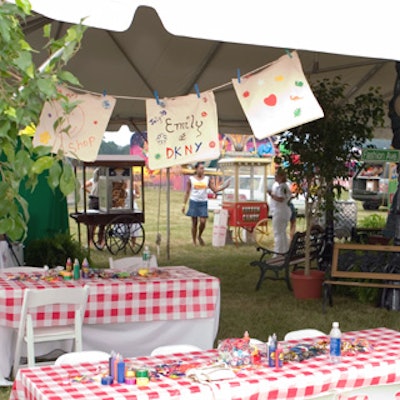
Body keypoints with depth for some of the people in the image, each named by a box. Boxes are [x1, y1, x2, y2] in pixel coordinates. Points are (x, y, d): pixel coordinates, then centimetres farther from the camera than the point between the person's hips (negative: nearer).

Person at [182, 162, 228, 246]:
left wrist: (225, 186, -11)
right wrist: (184, 204, 0)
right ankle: (194, 242, 13)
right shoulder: (191, 179, 2)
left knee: (203, 222, -10)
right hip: (194, 202, -1)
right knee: (194, 223, 2)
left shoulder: (207, 179, 7)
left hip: (203, 202, 1)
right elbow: (187, 192, 5)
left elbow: (215, 189, 3)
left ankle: (199, 236, 18)